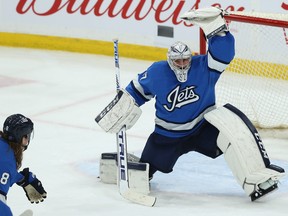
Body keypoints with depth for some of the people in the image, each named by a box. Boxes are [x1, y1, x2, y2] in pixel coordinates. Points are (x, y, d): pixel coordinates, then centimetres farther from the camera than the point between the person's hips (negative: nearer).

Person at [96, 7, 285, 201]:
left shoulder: (203, 67, -13)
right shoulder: (157, 72, -10)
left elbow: (223, 52, -28)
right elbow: (137, 90, 7)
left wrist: (216, 27, -39)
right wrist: (120, 111, 6)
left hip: (203, 128, -2)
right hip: (168, 136, 2)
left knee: (230, 121, -32)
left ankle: (257, 177, -38)